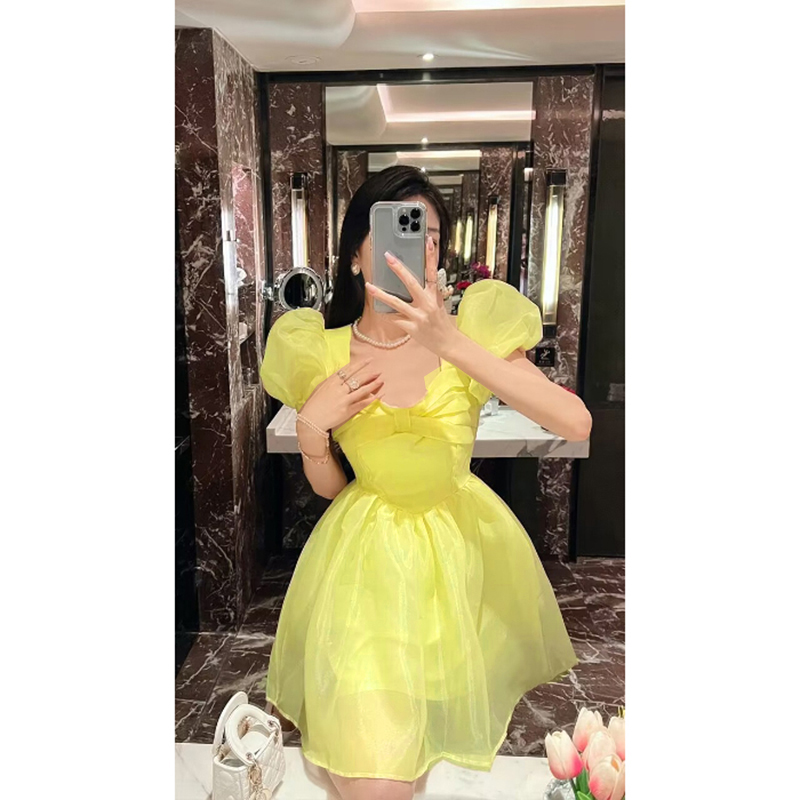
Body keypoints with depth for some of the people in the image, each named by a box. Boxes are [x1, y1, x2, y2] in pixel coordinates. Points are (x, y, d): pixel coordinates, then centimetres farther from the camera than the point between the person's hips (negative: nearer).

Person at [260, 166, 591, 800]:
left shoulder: (471, 332, -11)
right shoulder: (322, 355, -7)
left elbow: (577, 424, -27)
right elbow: (327, 486, 4)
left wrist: (455, 345, -35)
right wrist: (311, 427, -17)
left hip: (463, 553, 1)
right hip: (367, 561, 0)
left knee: (466, 735, 22)